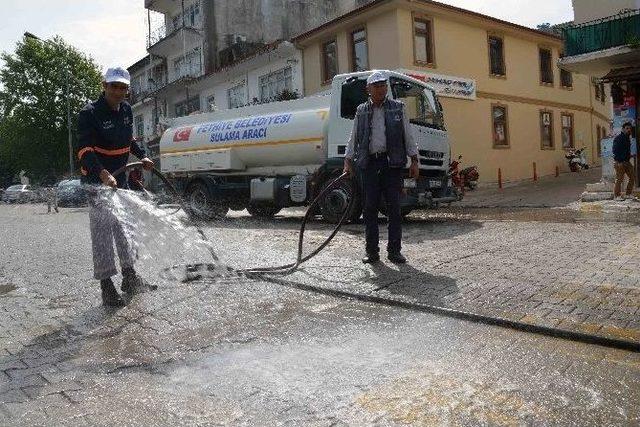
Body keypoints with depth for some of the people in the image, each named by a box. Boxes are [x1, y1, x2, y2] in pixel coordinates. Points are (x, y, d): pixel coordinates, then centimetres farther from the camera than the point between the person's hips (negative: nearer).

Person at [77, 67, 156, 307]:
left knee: (124, 227, 13)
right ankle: (106, 286, 0)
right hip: (97, 181, -8)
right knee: (102, 231, -6)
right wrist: (103, 174, -43)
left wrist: (142, 157, 7)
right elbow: (84, 149, -28)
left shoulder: (126, 109, 6)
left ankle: (130, 278, 25)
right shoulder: (90, 113, -18)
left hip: (120, 179, 8)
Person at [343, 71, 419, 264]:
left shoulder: (398, 108, 9)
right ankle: (372, 251, 11)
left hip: (392, 163, -1)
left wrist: (414, 161, 1)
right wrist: (348, 161, 3)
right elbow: (353, 138, 13)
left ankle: (394, 251, 9)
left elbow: (408, 136, 8)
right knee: (370, 209, 3)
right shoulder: (361, 111, 13)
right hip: (369, 163, 1)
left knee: (394, 208, 0)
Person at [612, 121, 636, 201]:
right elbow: (615, 151, -15)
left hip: (627, 161, 9)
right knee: (619, 179, -6)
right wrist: (619, 162, -19)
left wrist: (629, 156, 11)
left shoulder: (628, 138, 17)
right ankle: (617, 195, 2)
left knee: (632, 177, 7)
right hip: (619, 162, -8)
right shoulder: (618, 138, -9)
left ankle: (629, 193, 16)